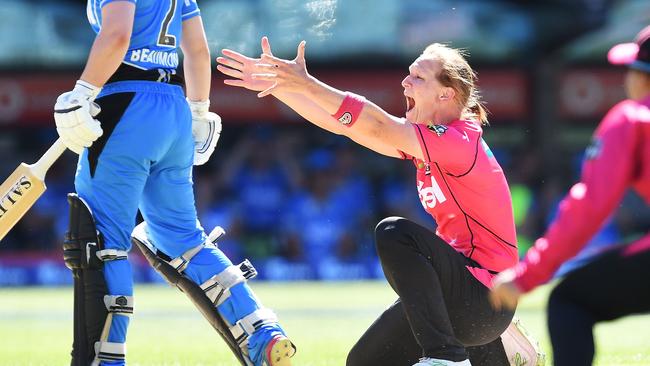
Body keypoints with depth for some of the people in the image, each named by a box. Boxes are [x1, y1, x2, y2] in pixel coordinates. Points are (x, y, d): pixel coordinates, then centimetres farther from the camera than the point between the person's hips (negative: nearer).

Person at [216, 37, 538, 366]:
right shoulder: (425, 137, 9)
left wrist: (307, 84, -31)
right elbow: (340, 124, 7)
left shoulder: (461, 141, -17)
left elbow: (376, 128, -28)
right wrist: (275, 84, -1)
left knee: (394, 233, -28)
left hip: (486, 299, -9)